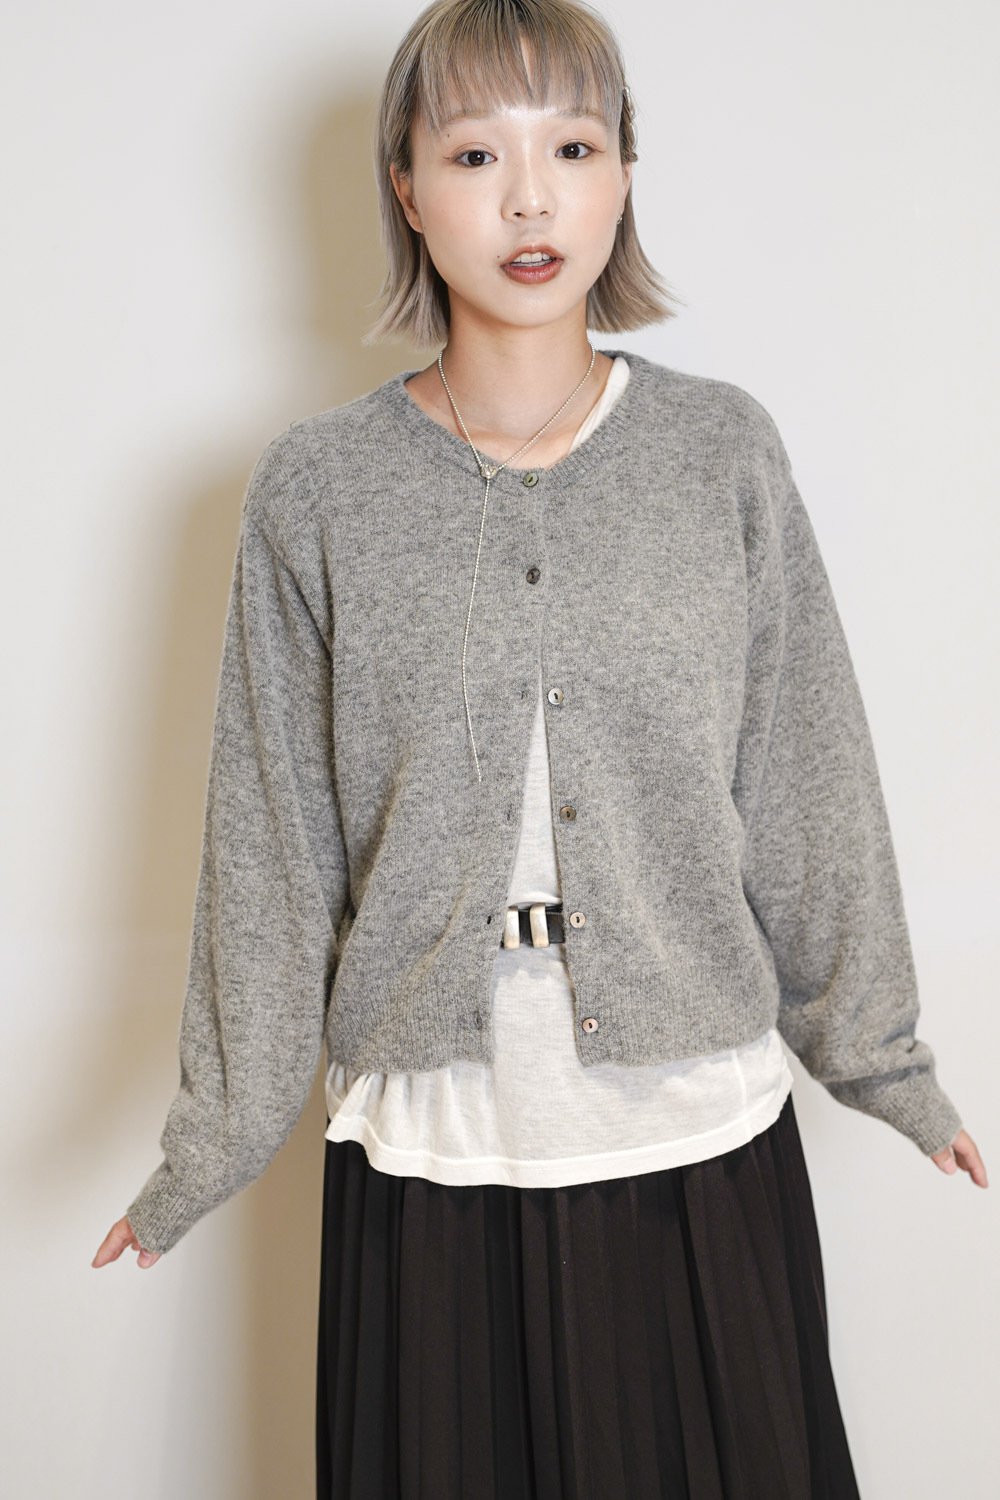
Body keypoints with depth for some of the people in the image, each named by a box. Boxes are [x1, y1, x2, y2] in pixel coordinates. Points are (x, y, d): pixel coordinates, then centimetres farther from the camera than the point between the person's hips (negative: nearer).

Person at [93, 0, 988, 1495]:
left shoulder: (724, 451, -3)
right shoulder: (317, 489, -5)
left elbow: (810, 790, 3)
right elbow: (270, 840, 0)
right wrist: (213, 1138, 5)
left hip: (703, 1142, 1)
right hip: (431, 1151, 0)